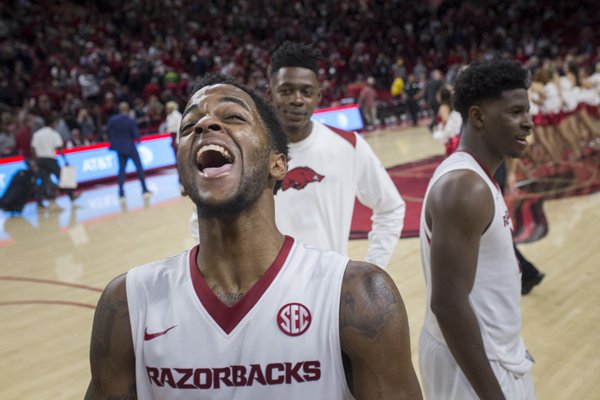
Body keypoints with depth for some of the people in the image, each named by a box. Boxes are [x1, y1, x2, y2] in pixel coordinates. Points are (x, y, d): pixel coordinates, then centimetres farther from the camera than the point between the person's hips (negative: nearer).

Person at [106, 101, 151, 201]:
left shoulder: (112, 119, -6)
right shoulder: (131, 121, -16)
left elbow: (108, 131, 1)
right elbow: (136, 135, -16)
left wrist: (113, 141, 15)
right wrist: (137, 138, 6)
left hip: (119, 147, 4)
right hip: (130, 146, -4)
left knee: (121, 169, 9)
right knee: (139, 167, 8)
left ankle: (121, 193, 3)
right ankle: (144, 190, 10)